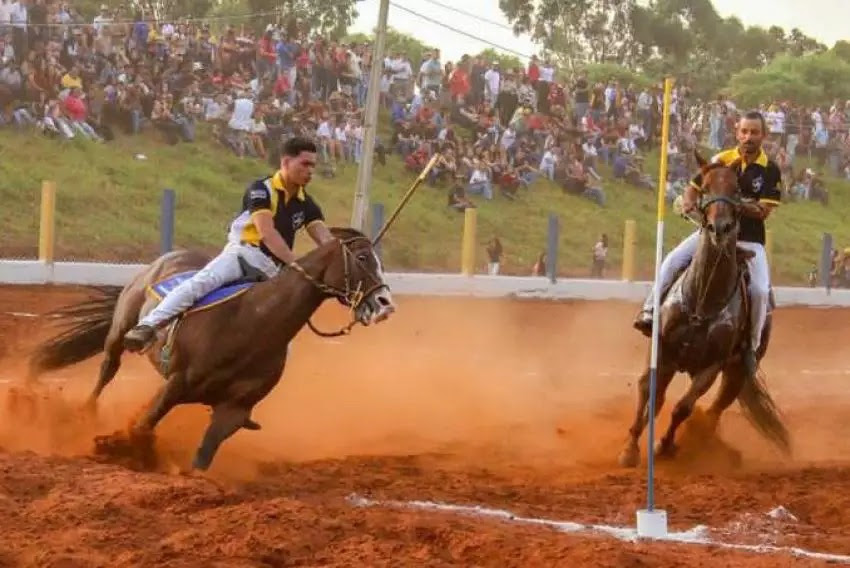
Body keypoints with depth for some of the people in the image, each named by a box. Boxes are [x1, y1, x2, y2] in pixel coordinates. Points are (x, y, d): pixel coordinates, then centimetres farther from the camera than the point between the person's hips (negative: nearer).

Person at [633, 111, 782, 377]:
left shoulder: (770, 171, -5)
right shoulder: (721, 161, 1)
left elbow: (763, 212, -11)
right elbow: (694, 188, 7)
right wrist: (688, 203, -16)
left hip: (748, 240, -2)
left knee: (760, 290, -20)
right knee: (672, 262, -17)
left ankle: (752, 346, -4)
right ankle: (650, 313, -11)